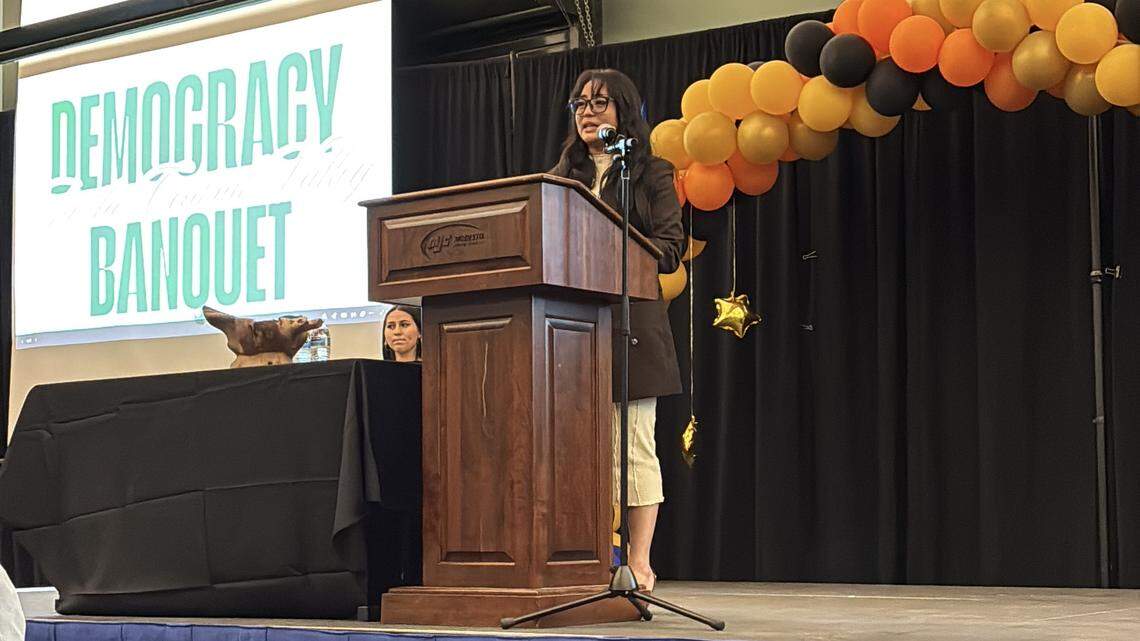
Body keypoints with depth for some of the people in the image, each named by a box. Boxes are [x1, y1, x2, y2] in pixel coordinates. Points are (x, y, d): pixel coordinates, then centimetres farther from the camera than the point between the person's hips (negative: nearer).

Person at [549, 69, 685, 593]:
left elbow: (671, 248, -3)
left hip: (629, 321, -4)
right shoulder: (561, 176, 20)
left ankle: (639, 563, -1)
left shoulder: (652, 175, 7)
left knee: (633, 445, -4)